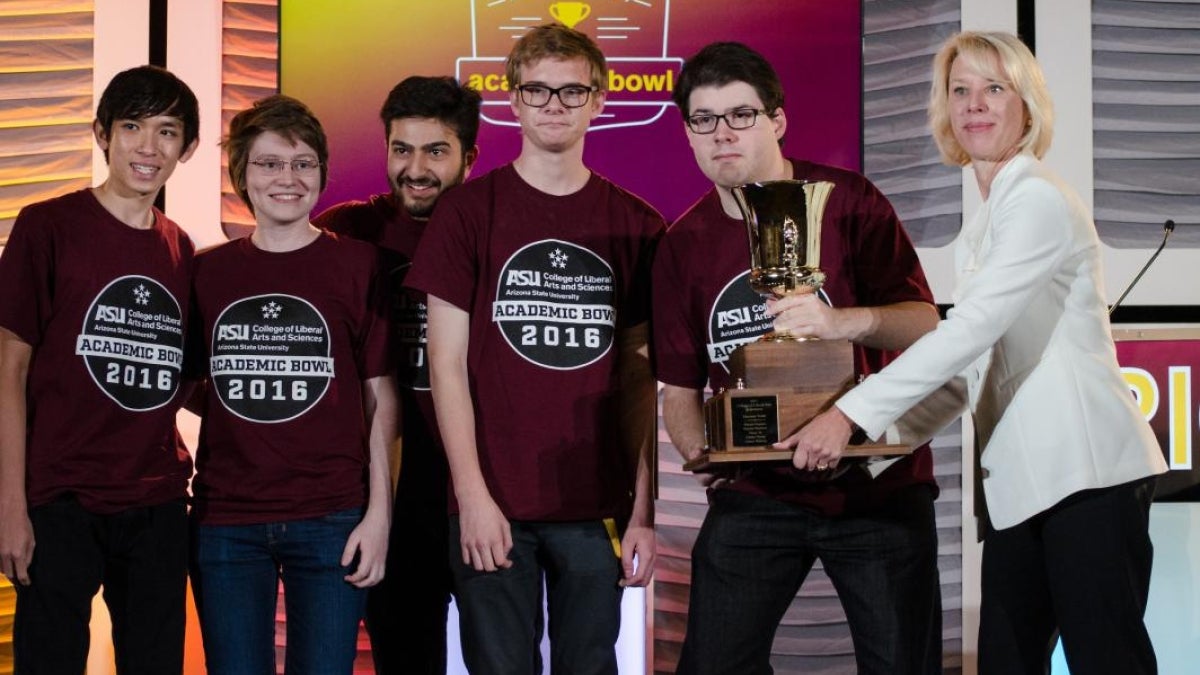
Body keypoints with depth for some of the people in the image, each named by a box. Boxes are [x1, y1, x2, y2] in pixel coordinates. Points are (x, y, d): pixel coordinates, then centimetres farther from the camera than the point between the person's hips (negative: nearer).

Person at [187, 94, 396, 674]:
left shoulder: (358, 265, 0)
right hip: (225, 523, 2)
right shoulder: (207, 271, 7)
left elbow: (382, 398, 0)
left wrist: (379, 513, -6)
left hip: (332, 522, -2)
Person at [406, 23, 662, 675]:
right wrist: (473, 494, -9)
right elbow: (448, 363, -1)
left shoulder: (634, 224, 7)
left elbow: (639, 378, 7)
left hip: (598, 507, 2)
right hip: (492, 506, -2)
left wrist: (644, 508, 1)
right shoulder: (468, 210, 1)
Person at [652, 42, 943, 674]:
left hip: (876, 485, -2)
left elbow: (925, 324, -11)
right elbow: (678, 386, 8)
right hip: (754, 495, 2)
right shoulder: (682, 244, 5)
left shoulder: (847, 202, -4)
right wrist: (702, 451, -13)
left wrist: (847, 321, -32)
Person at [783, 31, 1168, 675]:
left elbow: (972, 328, -20)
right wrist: (892, 444, 15)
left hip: (1087, 471, -9)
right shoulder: (981, 228, 19)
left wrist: (853, 413, -23)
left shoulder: (1039, 199, -9)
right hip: (1021, 482, 9)